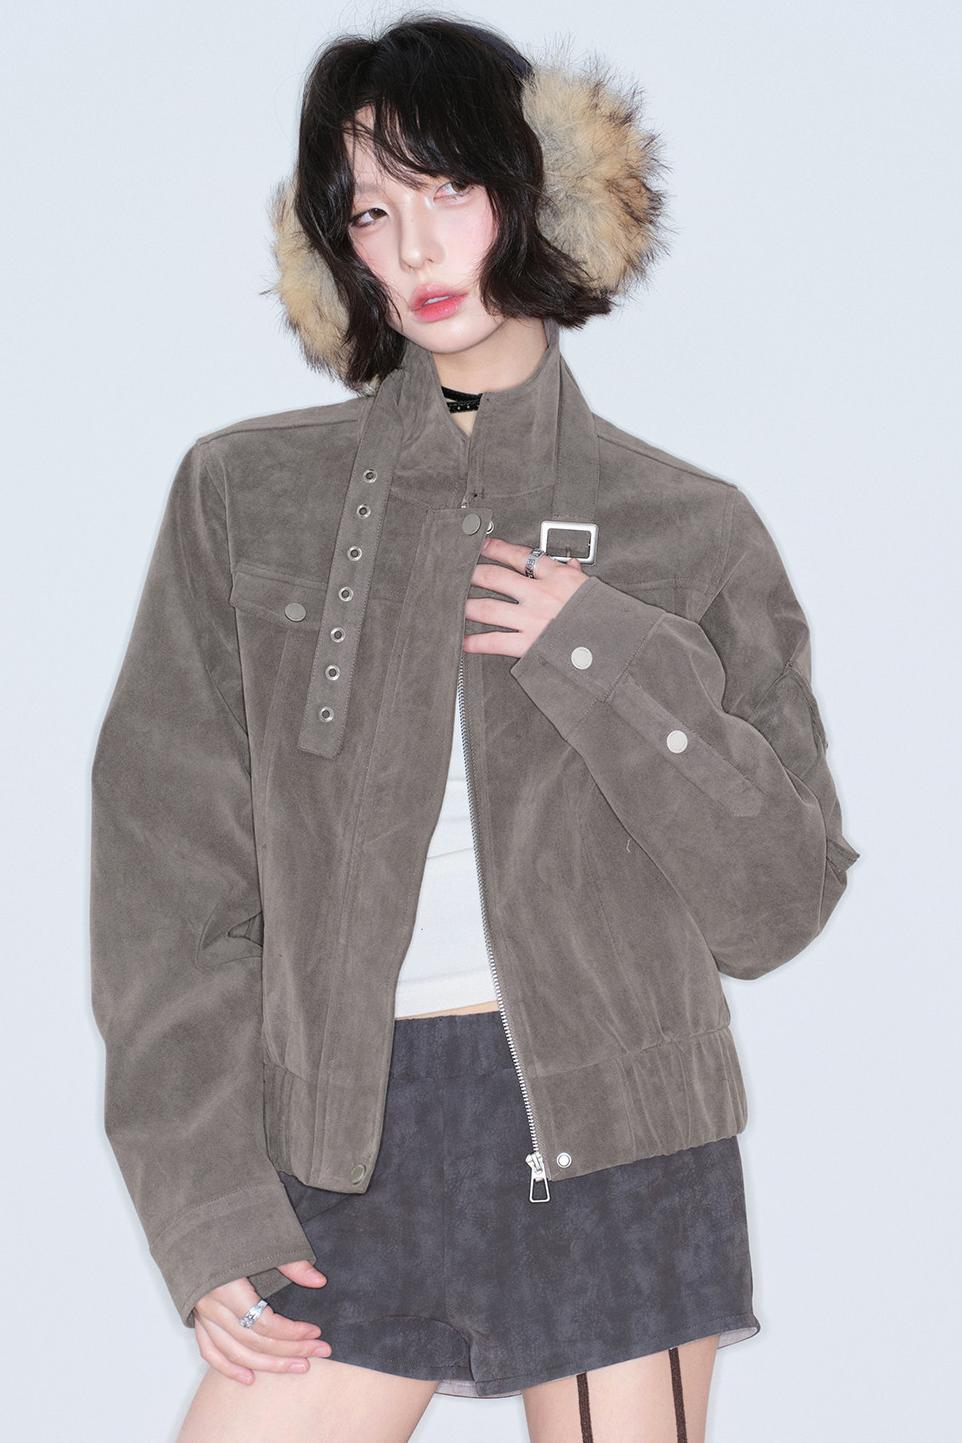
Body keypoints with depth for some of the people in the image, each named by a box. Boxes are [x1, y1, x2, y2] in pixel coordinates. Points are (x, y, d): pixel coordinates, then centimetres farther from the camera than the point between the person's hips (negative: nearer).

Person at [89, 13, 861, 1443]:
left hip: (621, 1146, 0)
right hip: (347, 1152, 1)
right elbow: (166, 874, 3)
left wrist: (615, 666, -11)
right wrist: (209, 1206, -2)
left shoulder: (691, 530, 3)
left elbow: (781, 898, 2)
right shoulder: (249, 495, 3)